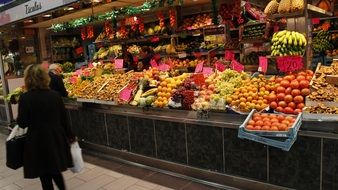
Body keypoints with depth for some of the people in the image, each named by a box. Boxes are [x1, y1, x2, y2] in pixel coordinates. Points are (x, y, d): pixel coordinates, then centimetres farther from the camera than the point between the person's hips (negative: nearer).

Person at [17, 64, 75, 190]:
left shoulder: (25, 98, -13)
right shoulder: (55, 95, -3)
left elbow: (22, 123, -10)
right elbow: (64, 118, 1)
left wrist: (19, 117, 12)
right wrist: (70, 136, 13)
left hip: (38, 142, -3)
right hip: (56, 139, 4)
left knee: (44, 175, 12)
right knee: (55, 170, 23)